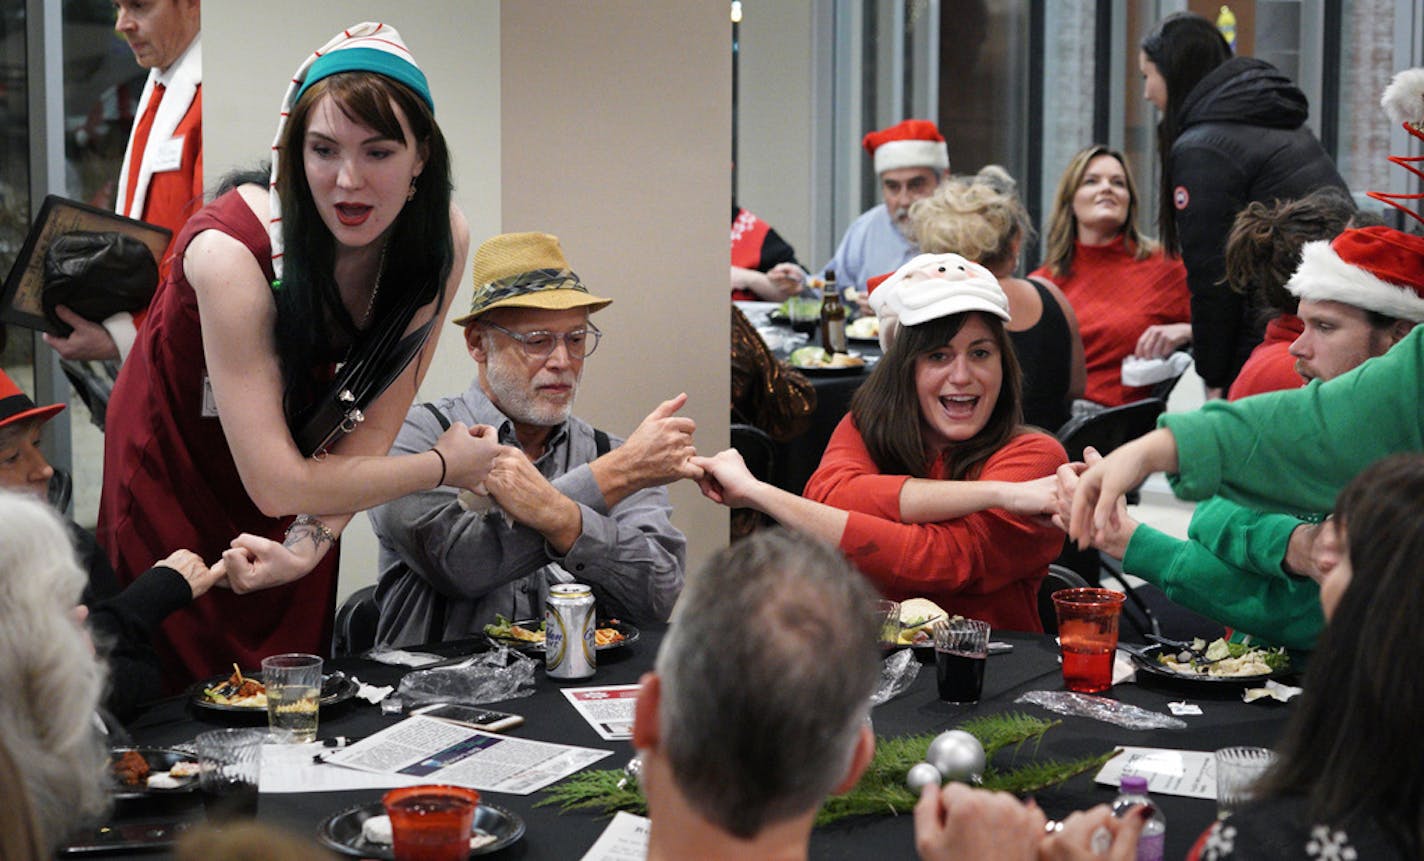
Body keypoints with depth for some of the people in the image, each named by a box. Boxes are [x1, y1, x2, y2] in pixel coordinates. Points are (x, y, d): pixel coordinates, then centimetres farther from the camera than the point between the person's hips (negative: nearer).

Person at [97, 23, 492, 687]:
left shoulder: (440, 240, -18)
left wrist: (310, 544, -29)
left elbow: (371, 426, -13)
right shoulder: (230, 250, -33)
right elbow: (276, 484, -32)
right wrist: (446, 465, -21)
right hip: (176, 477, -4)